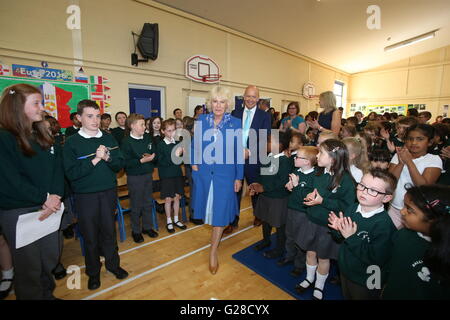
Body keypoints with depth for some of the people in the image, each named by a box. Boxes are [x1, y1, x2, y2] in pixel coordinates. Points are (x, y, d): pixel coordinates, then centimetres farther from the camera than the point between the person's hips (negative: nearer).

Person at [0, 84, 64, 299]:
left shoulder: (42, 136, 9)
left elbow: (57, 168, 3)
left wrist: (55, 196, -11)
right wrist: (44, 199, -15)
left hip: (49, 209, 6)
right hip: (17, 212, -6)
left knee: (50, 259, 17)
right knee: (29, 266, 9)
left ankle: (47, 294, 37)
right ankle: (32, 296, 30)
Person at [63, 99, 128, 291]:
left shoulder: (109, 139, 3)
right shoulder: (72, 142, -5)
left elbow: (120, 165, 1)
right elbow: (71, 173, -12)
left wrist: (107, 157, -17)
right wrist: (94, 160, -19)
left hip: (108, 192, 2)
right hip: (85, 196, -2)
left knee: (109, 230, 12)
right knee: (90, 234, 10)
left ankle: (113, 264, 33)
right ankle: (93, 271, 30)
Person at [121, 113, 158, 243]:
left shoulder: (147, 138, 4)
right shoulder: (126, 141, -13)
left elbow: (154, 152, 9)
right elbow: (126, 162, -18)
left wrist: (151, 157, -12)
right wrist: (141, 161, -25)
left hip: (148, 174, 5)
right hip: (134, 177, -5)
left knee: (148, 203, 15)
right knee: (136, 205, 7)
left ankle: (147, 227, 33)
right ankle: (136, 231, 25)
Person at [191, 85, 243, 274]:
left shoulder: (235, 123, -4)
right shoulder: (201, 120, 1)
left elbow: (239, 152, -2)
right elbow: (195, 145, 9)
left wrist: (239, 177, -2)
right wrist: (194, 163, -3)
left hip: (225, 173, -2)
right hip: (203, 172, 3)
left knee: (220, 210, 1)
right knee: (208, 206, 15)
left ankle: (213, 251, 18)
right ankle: (216, 233, 45)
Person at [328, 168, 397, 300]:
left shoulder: (384, 224, -27)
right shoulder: (352, 209, -9)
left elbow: (377, 259, -30)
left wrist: (352, 237, -30)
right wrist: (339, 229, -16)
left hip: (366, 283, -5)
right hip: (345, 271, 6)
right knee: (346, 296, 28)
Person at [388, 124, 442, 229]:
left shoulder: (434, 160, -5)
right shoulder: (399, 155, 2)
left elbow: (424, 186, -19)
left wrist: (409, 161, -21)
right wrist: (401, 163, -18)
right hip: (394, 208, 3)